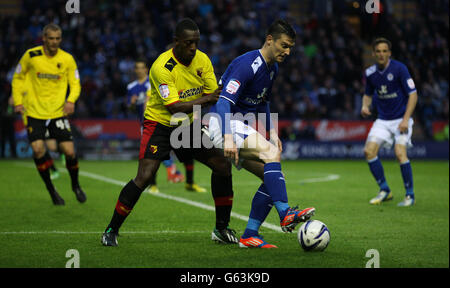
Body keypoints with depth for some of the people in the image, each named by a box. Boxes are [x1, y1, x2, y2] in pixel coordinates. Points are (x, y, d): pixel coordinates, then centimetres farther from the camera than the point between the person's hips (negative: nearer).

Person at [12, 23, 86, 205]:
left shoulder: (67, 59, -2)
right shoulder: (31, 56, -3)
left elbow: (75, 84, 5)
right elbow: (17, 78, 10)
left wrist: (71, 100, -15)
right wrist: (18, 101, 1)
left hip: (58, 112, 0)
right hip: (34, 112, 0)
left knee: (69, 151, -8)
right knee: (38, 149, -16)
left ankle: (75, 185, 22)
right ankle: (51, 190, 3)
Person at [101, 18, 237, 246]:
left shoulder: (202, 60, -6)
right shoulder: (162, 67, -24)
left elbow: (213, 95, -2)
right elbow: (174, 107, -28)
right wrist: (205, 100, -33)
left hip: (188, 125, 6)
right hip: (159, 123, -6)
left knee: (222, 165, -3)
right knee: (144, 177, -19)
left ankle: (221, 229, 10)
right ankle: (111, 230, -4)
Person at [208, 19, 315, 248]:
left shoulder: (272, 68, 11)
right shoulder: (247, 65, -19)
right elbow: (224, 101, -29)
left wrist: (273, 134, 14)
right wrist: (228, 137, -41)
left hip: (243, 126, 10)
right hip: (224, 124, -9)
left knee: (274, 177, -1)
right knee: (271, 152, -29)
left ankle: (250, 235, 0)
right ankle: (285, 214, -36)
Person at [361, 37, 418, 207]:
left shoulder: (399, 69, -14)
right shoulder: (370, 73, 1)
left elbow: (413, 94, -13)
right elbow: (368, 94, 19)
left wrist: (406, 119, -19)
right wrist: (365, 106, -4)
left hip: (401, 119, -5)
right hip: (383, 120, 5)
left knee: (400, 153, -22)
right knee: (369, 151, -10)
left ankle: (410, 195, -7)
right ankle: (384, 190, 6)